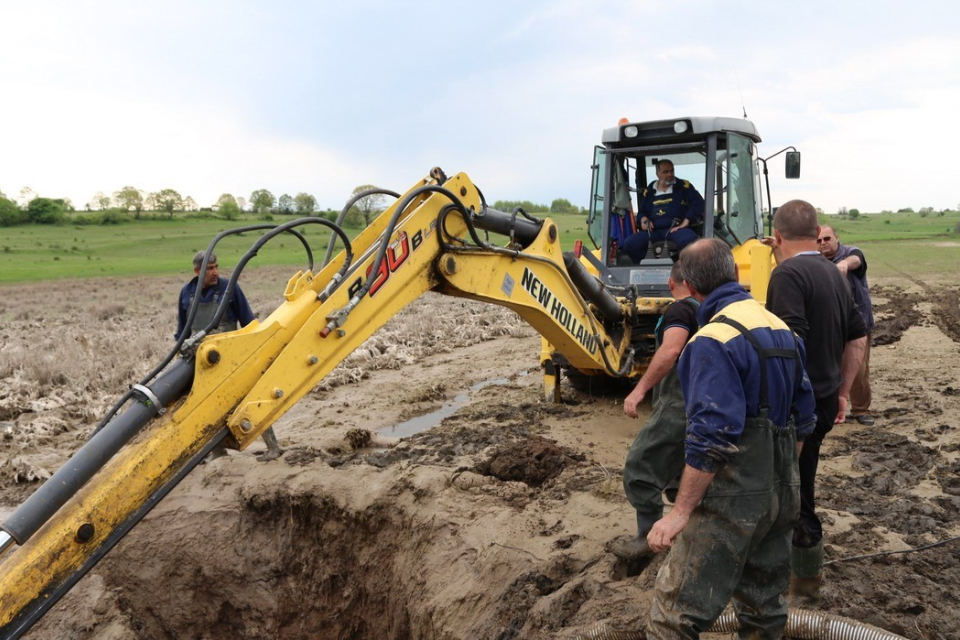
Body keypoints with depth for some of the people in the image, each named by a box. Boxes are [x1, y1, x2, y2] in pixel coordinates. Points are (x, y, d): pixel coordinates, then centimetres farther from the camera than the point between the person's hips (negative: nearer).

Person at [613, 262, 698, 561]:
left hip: (678, 404, -9)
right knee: (677, 469, 21)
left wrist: (640, 389, -33)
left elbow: (670, 350, -31)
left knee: (640, 468, -3)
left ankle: (649, 536, 3)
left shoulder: (680, 310, -13)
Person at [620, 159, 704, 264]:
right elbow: (642, 211, 30)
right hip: (653, 230, 3)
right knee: (628, 244, -22)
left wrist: (685, 222, -9)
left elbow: (698, 203, 1)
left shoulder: (683, 186, 10)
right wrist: (644, 220, 5)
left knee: (689, 241, -39)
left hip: (676, 228, -3)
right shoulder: (649, 191, 19)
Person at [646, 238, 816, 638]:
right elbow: (803, 419, 15)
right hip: (780, 496, 9)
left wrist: (680, 512, -19)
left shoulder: (713, 340, -19)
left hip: (730, 499, -9)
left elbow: (712, 436, -24)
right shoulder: (780, 328, 9)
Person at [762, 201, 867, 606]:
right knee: (796, 485, 23)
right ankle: (794, 560, 40)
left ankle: (806, 586, 18)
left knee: (795, 496, 4)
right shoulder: (832, 273, 11)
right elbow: (857, 335, 17)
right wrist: (842, 393, 21)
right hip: (826, 399, 9)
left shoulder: (788, 274, -18)